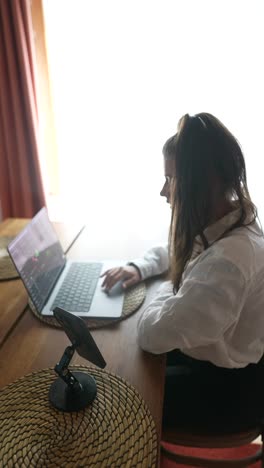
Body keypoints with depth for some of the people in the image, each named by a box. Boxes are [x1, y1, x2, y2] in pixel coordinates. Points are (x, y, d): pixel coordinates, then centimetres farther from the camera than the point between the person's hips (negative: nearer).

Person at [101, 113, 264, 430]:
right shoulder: (223, 223, -8)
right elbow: (174, 251, 12)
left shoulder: (228, 260, -39)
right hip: (215, 355, 8)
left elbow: (152, 335, -32)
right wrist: (139, 267, -7)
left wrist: (171, 287, -14)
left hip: (228, 386, -7)